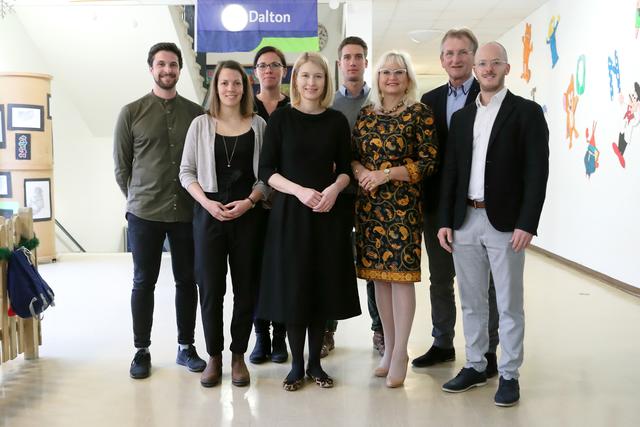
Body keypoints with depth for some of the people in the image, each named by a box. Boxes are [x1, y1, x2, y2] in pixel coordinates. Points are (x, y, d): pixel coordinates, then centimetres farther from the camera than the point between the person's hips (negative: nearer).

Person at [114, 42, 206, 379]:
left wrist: (198, 198, 4)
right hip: (144, 214, -1)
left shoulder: (196, 113, 6)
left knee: (187, 281, 8)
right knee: (144, 282, 6)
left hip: (187, 212, 2)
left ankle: (186, 347, 21)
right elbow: (121, 166, 5)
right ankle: (142, 350, 18)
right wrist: (138, 199, 5)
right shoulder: (132, 112, 2)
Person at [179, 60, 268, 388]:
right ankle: (213, 357, 15)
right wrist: (207, 202, -10)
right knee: (210, 287, 3)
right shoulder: (201, 124, 5)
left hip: (248, 214, 0)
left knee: (246, 286, 4)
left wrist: (249, 201, -11)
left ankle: (238, 356, 17)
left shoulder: (258, 125, 5)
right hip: (209, 213, 0)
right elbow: (186, 171, 4)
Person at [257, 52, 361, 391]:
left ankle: (315, 362, 20)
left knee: (323, 284, 6)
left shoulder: (337, 121, 6)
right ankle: (296, 364, 16)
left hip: (326, 212, 2)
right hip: (289, 211, -2)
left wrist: (333, 189, -12)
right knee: (292, 286, 1)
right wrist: (299, 191, -16)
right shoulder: (281, 118, 0)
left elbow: (344, 169, 10)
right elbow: (266, 170, -2)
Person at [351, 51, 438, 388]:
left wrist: (386, 174, -14)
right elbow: (352, 155, 14)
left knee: (401, 275, -4)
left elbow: (429, 162, -7)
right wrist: (360, 171, -8)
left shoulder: (419, 113, -2)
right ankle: (388, 347, 21)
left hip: (403, 205, -4)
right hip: (369, 205, 4)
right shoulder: (366, 114, 11)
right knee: (379, 276, 8)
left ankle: (400, 353, 6)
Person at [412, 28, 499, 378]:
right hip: (437, 203, 5)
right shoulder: (430, 100, 10)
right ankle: (442, 344, 29)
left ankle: (486, 352, 18)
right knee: (440, 278, 15)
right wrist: (424, 199, 2)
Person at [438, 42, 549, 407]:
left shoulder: (527, 112, -1)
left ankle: (509, 374, 15)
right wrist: (445, 221, 6)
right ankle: (475, 366, 24)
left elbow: (537, 172, -8)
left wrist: (527, 224, -15)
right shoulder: (462, 117, 13)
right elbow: (451, 172, 12)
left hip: (505, 223, -4)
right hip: (465, 221, 5)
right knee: (472, 302, 12)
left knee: (509, 305, 4)